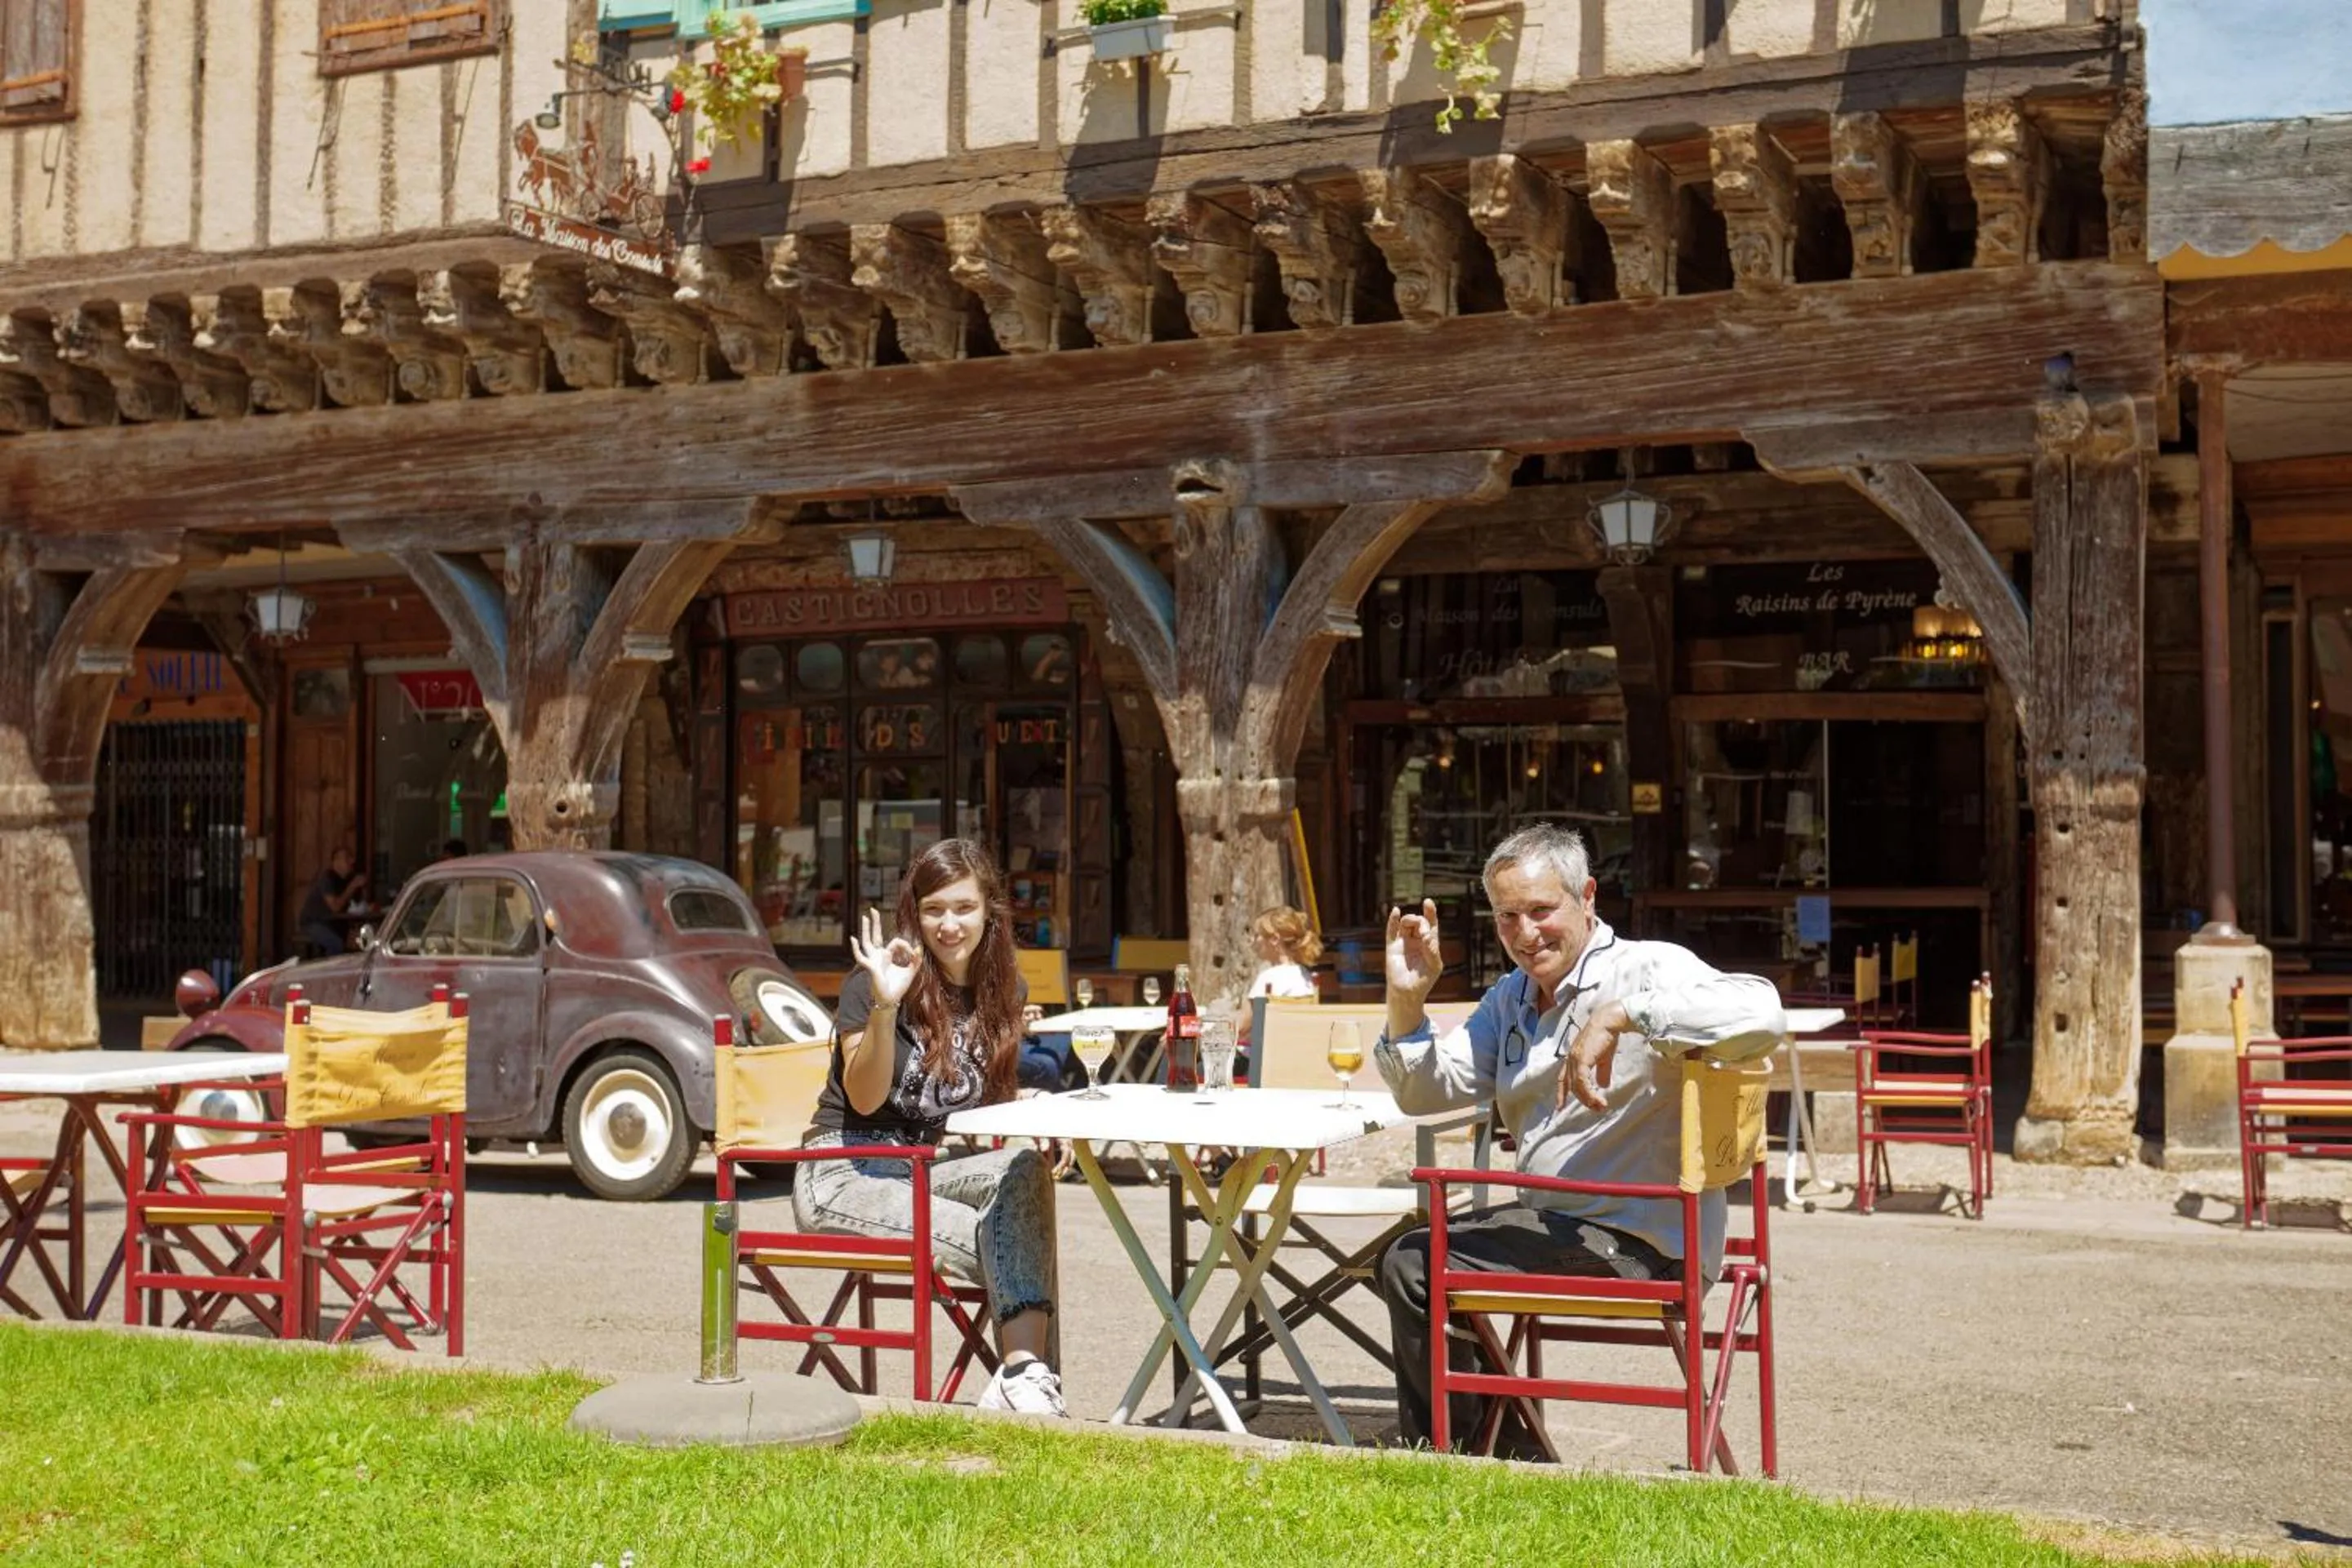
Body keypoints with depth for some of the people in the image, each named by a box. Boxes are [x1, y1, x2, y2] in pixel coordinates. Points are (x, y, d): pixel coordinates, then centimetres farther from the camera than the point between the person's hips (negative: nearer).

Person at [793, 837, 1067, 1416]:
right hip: (845, 1172, -5)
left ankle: (1025, 1373, -41)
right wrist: (884, 1007, -29)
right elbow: (865, 1099, -15)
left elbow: (997, 1099, 18)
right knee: (1000, 1241, -30)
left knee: (1027, 1168, -30)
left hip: (926, 1168, 5)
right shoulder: (877, 980, -9)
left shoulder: (1004, 990, 7)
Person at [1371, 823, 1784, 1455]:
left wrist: (1621, 1016, -36)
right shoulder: (1509, 999, 13)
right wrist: (1406, 1001, -7)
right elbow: (1425, 1092, 10)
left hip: (1640, 1243, -9)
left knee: (1424, 1267, -12)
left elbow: (1759, 1012, -33)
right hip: (1559, 1223, 9)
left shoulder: (1647, 969, -14)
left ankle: (1501, 1454, 8)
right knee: (1406, 1262, 17)